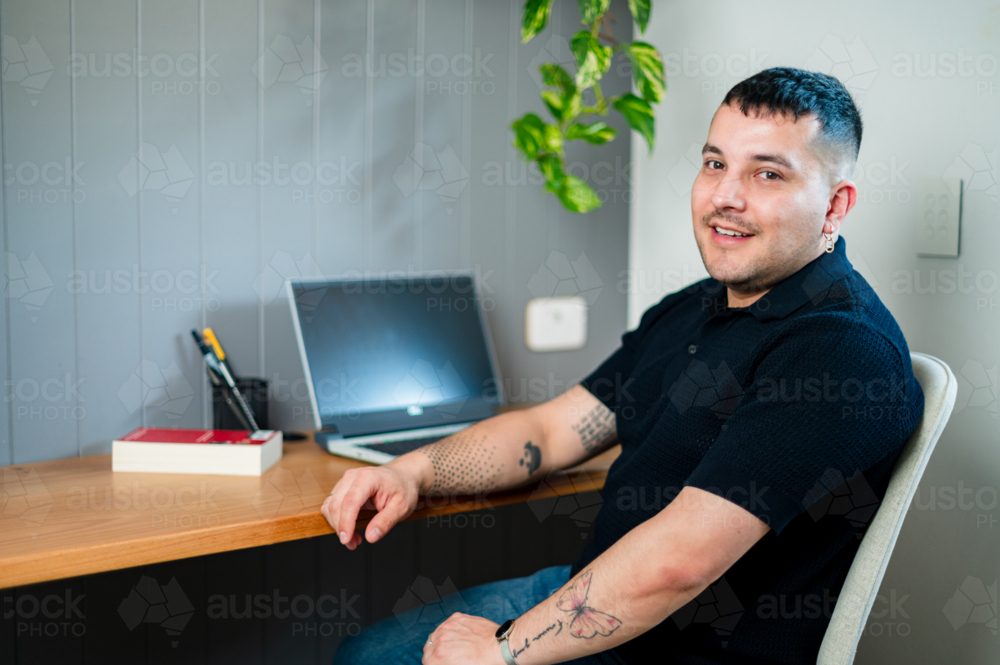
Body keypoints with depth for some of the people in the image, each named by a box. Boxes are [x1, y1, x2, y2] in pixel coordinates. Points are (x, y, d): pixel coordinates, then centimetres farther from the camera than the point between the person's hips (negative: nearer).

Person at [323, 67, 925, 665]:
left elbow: (676, 560, -27)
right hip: (596, 603, 8)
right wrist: (414, 471, -3)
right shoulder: (688, 313, 10)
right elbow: (552, 429, 14)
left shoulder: (846, 348, -22)